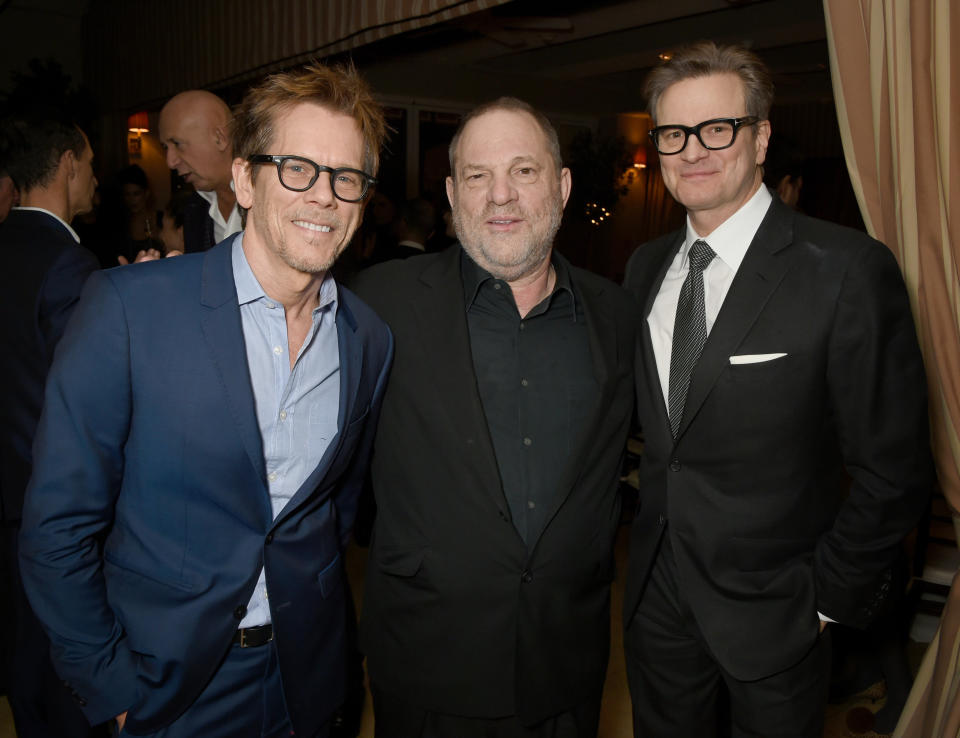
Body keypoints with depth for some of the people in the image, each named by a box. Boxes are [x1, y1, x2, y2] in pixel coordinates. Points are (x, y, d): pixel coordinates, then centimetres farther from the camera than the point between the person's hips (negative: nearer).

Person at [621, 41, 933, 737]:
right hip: (657, 597, 5)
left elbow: (894, 467, -13)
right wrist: (645, 532, 7)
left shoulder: (848, 269, -16)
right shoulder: (645, 267, 2)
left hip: (770, 612, -4)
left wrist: (828, 597, -10)